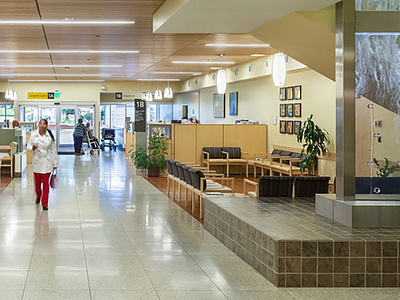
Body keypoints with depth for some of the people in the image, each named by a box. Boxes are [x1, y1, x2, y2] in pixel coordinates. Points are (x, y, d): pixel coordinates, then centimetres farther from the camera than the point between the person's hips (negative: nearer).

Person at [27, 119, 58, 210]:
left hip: (47, 162, -1)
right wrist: (32, 148, -20)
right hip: (37, 161, 1)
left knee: (46, 183, -1)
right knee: (37, 182, 9)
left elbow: (53, 149, 1)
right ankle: (38, 196, 42)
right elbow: (28, 146, 5)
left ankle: (45, 204, 7)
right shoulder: (33, 134, -2)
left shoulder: (50, 136, -4)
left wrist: (55, 164, 1)